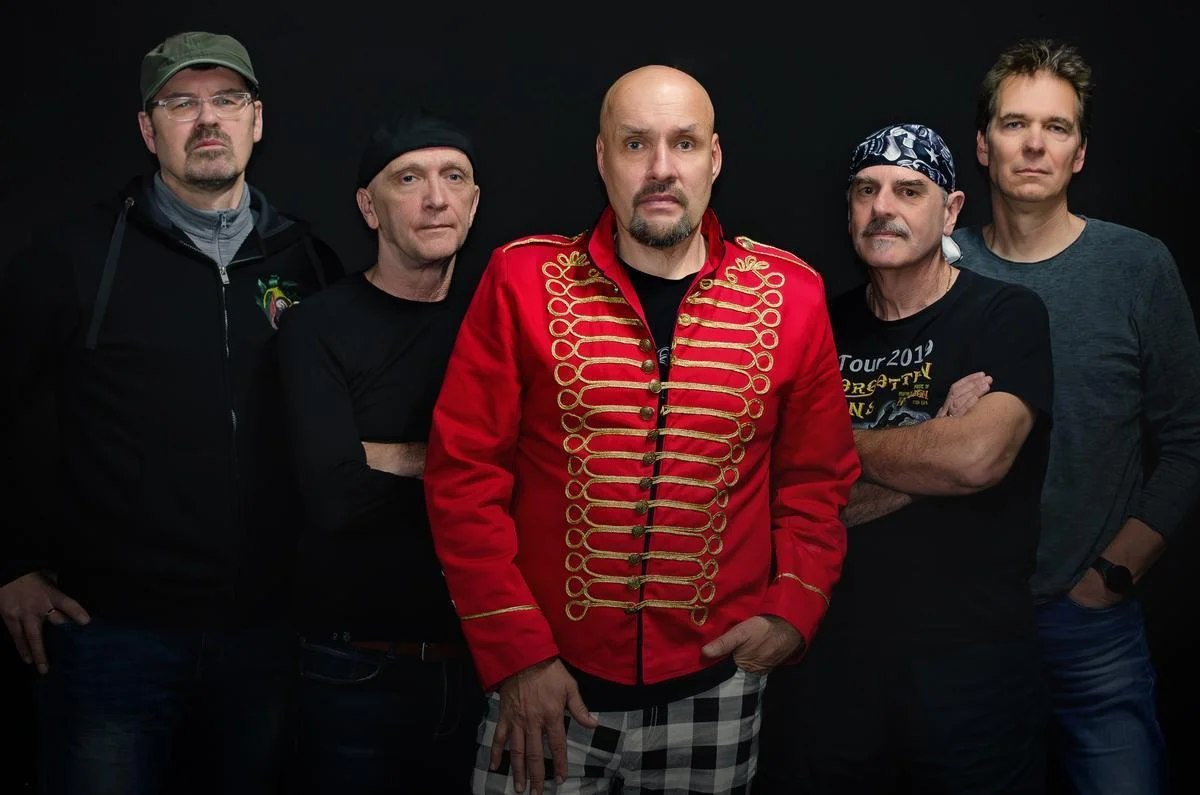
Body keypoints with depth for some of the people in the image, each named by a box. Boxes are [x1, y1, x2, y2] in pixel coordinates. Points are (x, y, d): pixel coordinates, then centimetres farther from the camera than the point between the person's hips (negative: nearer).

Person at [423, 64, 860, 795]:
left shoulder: (787, 296, -1)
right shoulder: (524, 282, -5)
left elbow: (818, 475, 8)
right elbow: (465, 474, -4)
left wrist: (796, 605, -5)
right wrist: (515, 650, -8)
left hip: (715, 684, 2)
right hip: (548, 680, -1)